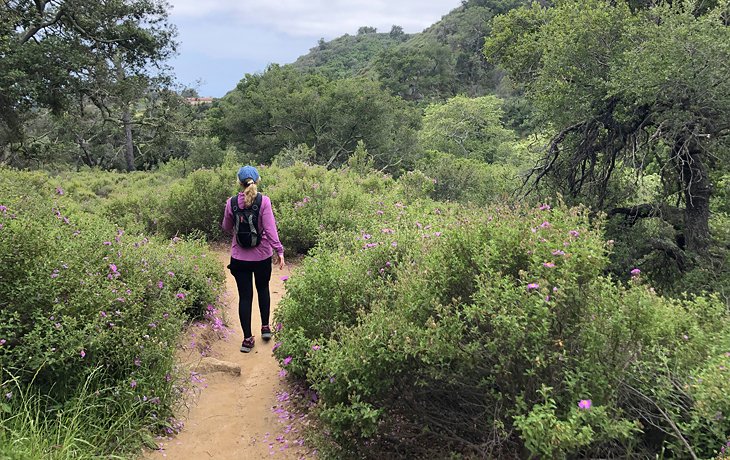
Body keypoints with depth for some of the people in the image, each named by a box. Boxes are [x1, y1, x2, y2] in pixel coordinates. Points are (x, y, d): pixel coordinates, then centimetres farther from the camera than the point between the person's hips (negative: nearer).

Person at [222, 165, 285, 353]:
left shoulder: (231, 203, -6)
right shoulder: (264, 201, -13)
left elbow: (227, 228, 7)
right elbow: (270, 229, -17)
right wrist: (279, 251, -12)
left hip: (239, 257, 1)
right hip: (262, 255, 0)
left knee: (245, 296, 8)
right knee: (263, 289, 24)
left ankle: (247, 339, 12)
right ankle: (265, 327, 29)